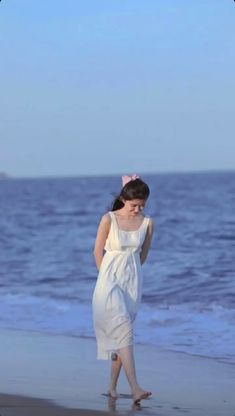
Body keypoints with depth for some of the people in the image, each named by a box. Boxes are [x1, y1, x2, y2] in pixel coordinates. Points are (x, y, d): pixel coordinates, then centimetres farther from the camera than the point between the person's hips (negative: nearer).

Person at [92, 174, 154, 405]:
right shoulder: (109, 219, -7)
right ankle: (135, 389, -24)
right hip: (109, 282, -4)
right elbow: (98, 251, 3)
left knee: (119, 334, 8)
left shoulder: (147, 223, 1)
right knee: (124, 331, -16)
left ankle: (113, 386, 17)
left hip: (132, 284, 4)